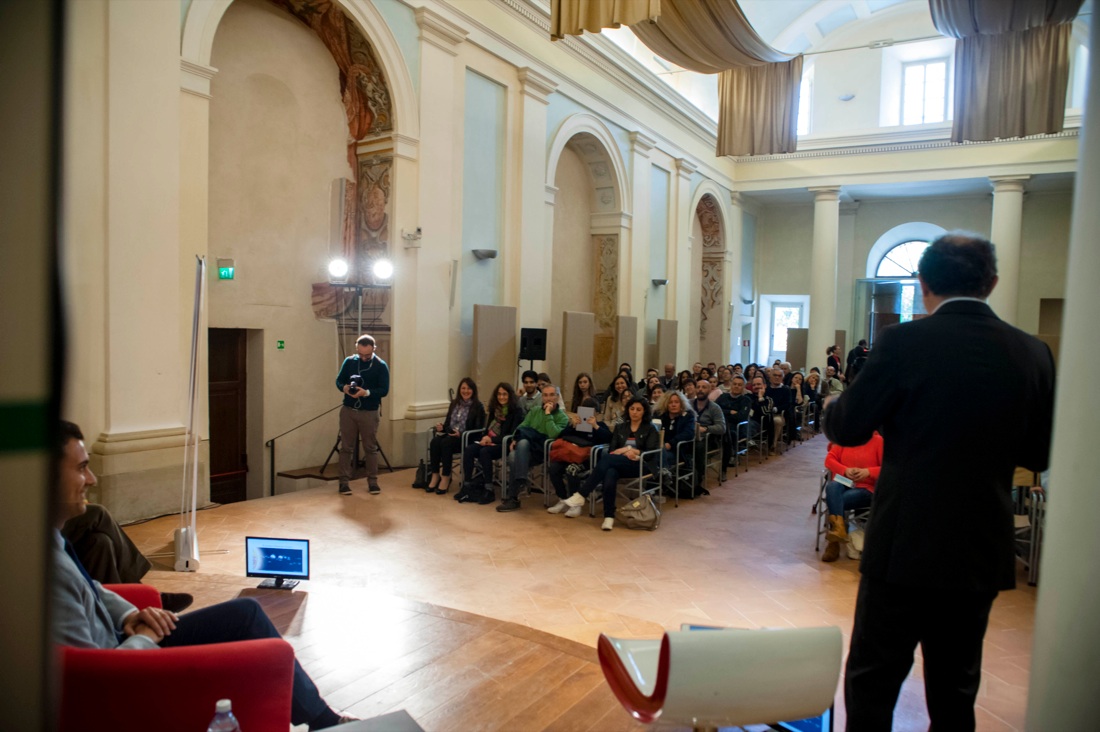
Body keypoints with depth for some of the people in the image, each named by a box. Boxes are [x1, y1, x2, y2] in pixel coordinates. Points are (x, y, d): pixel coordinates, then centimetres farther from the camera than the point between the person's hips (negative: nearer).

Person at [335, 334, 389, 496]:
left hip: (370, 412, -2)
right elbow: (339, 380, 7)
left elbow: (384, 390, -10)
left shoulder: (381, 366, -6)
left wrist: (366, 392, -26)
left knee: (371, 448, 6)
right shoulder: (349, 361, 2)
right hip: (348, 410, 2)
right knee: (346, 447, 5)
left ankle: (372, 481, 15)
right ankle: (344, 482, 11)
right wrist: (344, 387, -16)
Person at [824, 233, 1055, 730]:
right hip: (982, 553, 5)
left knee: (872, 683, 9)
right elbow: (1037, 455, 8)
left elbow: (845, 429, -8)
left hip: (904, 545, -4)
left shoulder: (904, 342, -15)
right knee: (956, 691, 19)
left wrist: (834, 404, 13)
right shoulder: (1033, 354, -1)